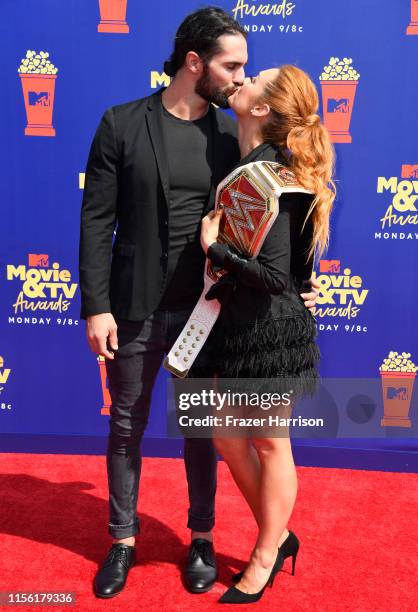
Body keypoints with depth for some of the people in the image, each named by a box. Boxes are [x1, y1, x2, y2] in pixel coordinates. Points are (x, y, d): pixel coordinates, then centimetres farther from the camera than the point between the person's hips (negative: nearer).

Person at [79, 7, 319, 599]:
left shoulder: (233, 135, 2)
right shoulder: (123, 124, -4)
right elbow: (96, 221, -5)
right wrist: (96, 306, -10)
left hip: (207, 310, 2)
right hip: (135, 307, -1)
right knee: (126, 426, 12)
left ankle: (201, 538, 32)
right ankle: (123, 539, 32)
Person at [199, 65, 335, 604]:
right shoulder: (255, 163, 7)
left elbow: (276, 275, -24)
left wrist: (212, 247, -16)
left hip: (270, 331, -9)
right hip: (241, 326, 9)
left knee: (269, 443, 9)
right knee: (227, 435, 16)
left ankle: (265, 557, 30)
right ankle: (278, 535, 36)